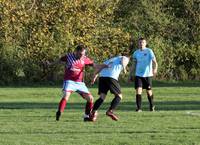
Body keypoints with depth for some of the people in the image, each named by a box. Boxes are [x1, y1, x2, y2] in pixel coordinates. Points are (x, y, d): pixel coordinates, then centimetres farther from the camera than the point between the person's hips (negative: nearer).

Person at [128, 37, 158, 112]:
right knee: (138, 91, -12)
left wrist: (155, 69, -36)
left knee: (149, 91, 8)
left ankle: (152, 106, 30)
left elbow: (154, 61, -17)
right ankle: (139, 108, -7)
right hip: (138, 75, 2)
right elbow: (134, 65, 14)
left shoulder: (149, 51, -7)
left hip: (147, 75, -2)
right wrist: (130, 75, 12)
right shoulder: (136, 53, 5)